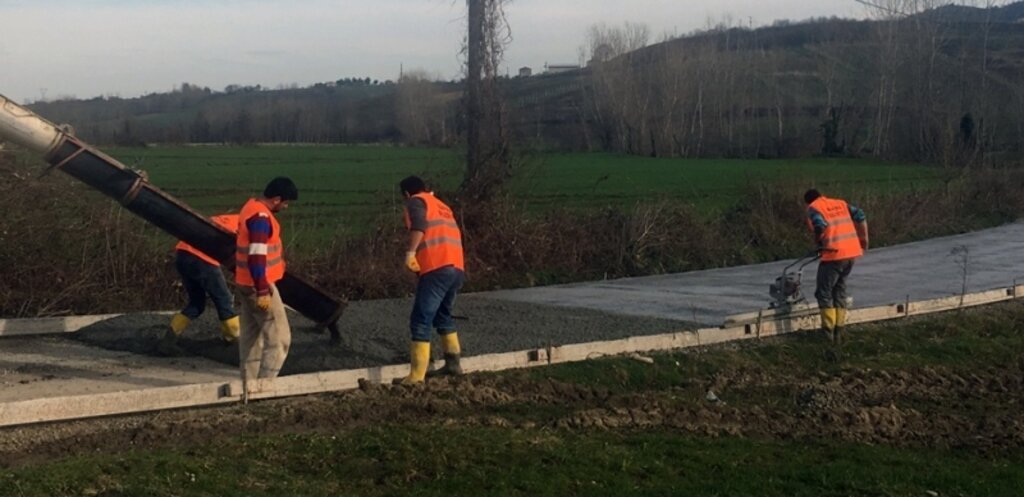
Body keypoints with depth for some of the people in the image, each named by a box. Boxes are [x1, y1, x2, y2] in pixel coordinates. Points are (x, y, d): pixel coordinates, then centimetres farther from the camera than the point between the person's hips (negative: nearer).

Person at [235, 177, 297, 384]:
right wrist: (262, 291, -25)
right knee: (279, 337, -5)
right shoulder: (261, 217, -21)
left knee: (251, 336, 15)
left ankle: (249, 383, 21)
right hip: (258, 286, -10)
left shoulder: (252, 207, 10)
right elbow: (257, 256, -26)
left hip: (246, 284, 10)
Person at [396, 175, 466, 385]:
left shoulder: (416, 202, 8)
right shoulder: (442, 206, 30)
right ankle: (453, 362, 27)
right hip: (457, 269, 8)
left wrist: (410, 252, -21)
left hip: (436, 269, -8)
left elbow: (419, 225, -14)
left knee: (420, 321, -6)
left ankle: (416, 376, -10)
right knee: (442, 315, 26)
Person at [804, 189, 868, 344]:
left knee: (824, 292, 7)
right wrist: (863, 240, 16)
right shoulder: (841, 203, 18)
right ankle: (838, 332, 19)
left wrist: (819, 244, -3)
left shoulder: (813, 208, 0)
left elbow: (820, 225, -19)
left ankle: (828, 332, 6)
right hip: (852, 251, 6)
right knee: (840, 290, 18)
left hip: (834, 254, -6)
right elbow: (860, 217, 9)